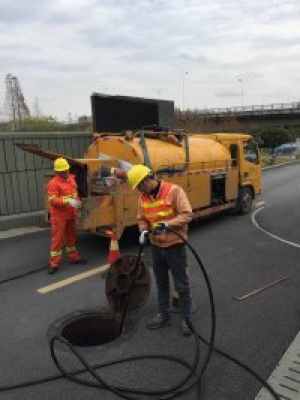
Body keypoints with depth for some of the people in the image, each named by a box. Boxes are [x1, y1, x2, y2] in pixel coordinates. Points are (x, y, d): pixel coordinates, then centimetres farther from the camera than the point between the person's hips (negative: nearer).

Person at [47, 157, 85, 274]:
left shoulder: (71, 179, 9)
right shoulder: (53, 183, -16)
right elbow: (52, 200, -24)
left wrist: (77, 201, 8)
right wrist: (68, 201, -33)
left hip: (71, 214, 7)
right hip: (59, 216, -7)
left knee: (71, 236, 20)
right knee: (57, 239, -3)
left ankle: (74, 257, 34)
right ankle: (54, 263, 5)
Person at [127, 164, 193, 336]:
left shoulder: (174, 190, -16)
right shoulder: (143, 197, 3)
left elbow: (187, 214, -20)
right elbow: (142, 219, 10)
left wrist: (167, 224, -30)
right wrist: (144, 230, -11)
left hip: (175, 245, -6)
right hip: (156, 246, 6)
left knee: (182, 284, 6)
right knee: (161, 283, 18)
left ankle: (187, 318, 23)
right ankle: (164, 315, 35)